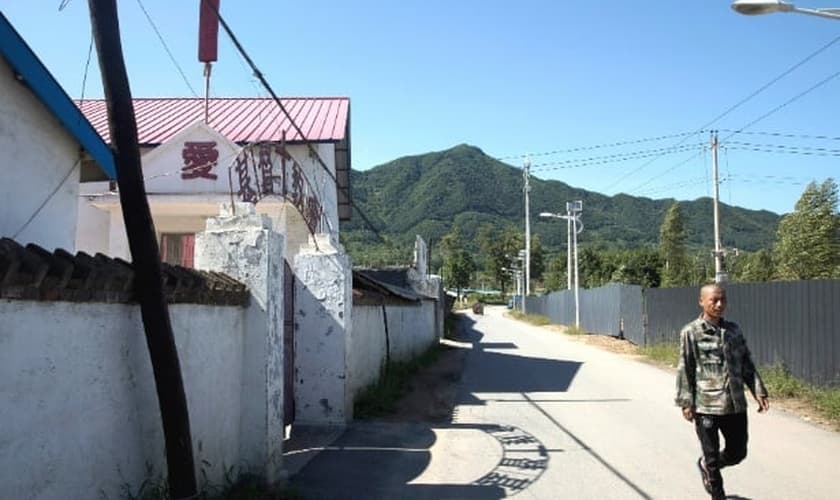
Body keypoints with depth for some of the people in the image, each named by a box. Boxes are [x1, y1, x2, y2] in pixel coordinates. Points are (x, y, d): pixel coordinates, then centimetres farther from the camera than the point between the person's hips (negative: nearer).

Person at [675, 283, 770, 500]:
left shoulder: (734, 330, 8)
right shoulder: (691, 332, -6)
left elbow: (747, 364, 12)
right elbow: (685, 370, -6)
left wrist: (759, 391, 3)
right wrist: (686, 402, -9)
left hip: (736, 404, 5)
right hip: (706, 406, -5)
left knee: (738, 452, 15)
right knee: (712, 455, 6)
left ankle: (706, 465, 43)